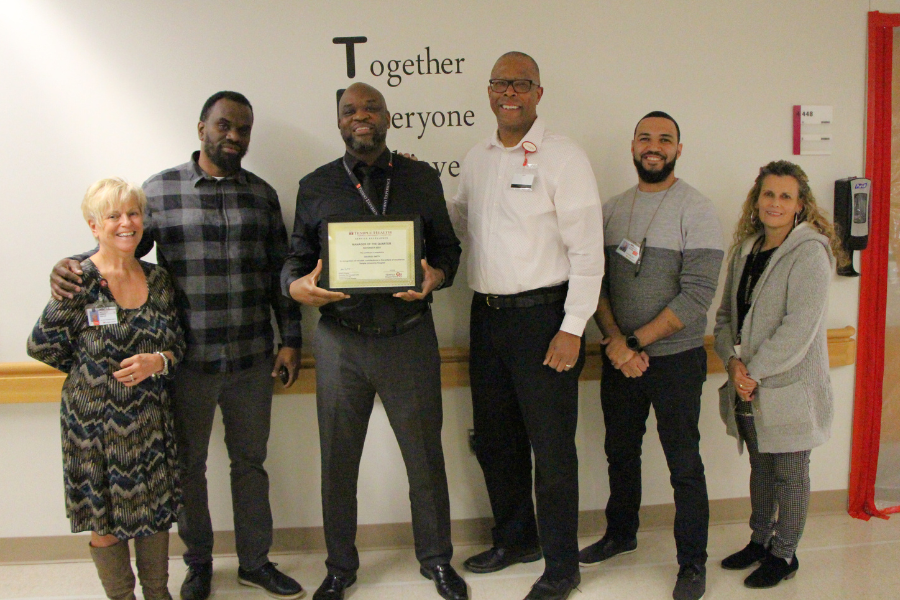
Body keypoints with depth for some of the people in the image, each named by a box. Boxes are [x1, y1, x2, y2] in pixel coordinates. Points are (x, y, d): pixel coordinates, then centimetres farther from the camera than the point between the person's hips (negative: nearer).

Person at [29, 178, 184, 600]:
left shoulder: (158, 280, 2)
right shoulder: (79, 281, -12)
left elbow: (178, 345, 8)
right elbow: (41, 346, -6)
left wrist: (157, 361, -13)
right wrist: (99, 372, 0)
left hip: (152, 418, 4)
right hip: (96, 420, -4)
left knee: (156, 509, 15)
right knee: (105, 520, 9)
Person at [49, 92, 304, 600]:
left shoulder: (262, 195, 6)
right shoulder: (160, 190, 0)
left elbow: (281, 271, 8)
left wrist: (291, 340, 5)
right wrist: (71, 268, -17)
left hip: (253, 360, 2)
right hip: (187, 362, -1)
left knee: (250, 461, 14)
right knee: (188, 464, 14)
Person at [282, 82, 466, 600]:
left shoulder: (421, 178, 8)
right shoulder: (316, 186, 8)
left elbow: (448, 246, 9)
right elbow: (296, 258, 9)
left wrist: (435, 276, -12)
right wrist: (298, 285, -13)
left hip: (410, 337, 0)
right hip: (340, 340, 1)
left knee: (425, 454, 8)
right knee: (338, 459, 10)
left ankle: (437, 558, 30)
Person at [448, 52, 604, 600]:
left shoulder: (563, 157, -8)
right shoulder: (477, 159, 12)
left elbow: (587, 250, -12)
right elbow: (460, 222, 23)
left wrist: (572, 328, -16)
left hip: (542, 317, -6)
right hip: (487, 314, 7)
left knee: (552, 447, 2)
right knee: (495, 439, 17)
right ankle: (516, 538, 38)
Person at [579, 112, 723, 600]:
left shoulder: (695, 210, -7)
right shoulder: (611, 209, 8)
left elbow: (698, 294, -15)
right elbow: (595, 280, 3)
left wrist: (636, 342, -16)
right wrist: (616, 342, -11)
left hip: (676, 358, -4)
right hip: (619, 356, 5)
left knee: (684, 464, 4)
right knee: (620, 451, 17)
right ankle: (621, 534, 37)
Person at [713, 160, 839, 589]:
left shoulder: (809, 253, -12)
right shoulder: (745, 250, 9)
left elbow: (799, 328, -19)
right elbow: (726, 313, 9)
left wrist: (755, 371, -18)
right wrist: (733, 361, -7)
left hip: (789, 387, -6)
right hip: (749, 387, 6)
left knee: (789, 471, 8)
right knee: (760, 466, 18)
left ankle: (784, 554, 23)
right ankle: (759, 541, 34)